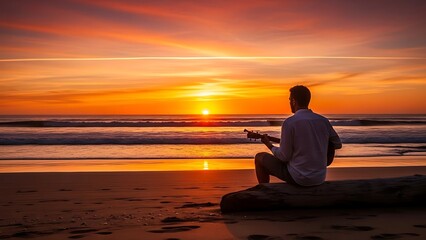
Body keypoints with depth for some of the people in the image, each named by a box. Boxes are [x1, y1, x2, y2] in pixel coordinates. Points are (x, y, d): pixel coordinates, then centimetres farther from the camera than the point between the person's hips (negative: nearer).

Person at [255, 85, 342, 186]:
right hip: (320, 178, 6)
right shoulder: (323, 121, -1)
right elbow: (338, 144, 11)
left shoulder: (289, 123, -17)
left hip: (298, 178, -6)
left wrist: (269, 145, 4)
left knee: (260, 157, 13)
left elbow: (284, 156, -14)